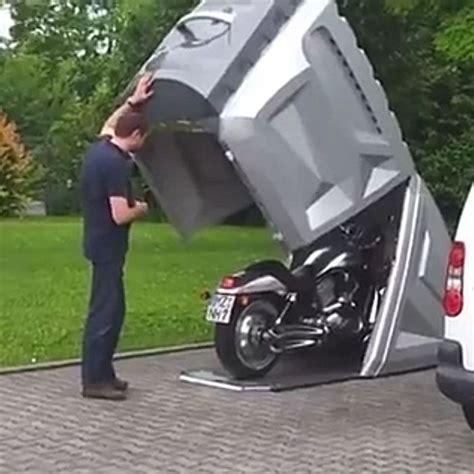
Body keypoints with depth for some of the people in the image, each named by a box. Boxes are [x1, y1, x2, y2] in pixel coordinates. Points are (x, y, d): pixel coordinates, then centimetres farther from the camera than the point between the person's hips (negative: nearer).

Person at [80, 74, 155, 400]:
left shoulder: (99, 149, 6)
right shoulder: (117, 164, -21)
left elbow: (109, 125, 30)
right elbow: (121, 215, -25)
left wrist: (134, 102, 25)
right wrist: (141, 208, -6)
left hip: (99, 243, 10)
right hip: (108, 247, -10)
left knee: (110, 309, 14)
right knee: (106, 312, -5)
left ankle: (102, 373, 21)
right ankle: (94, 380, 0)